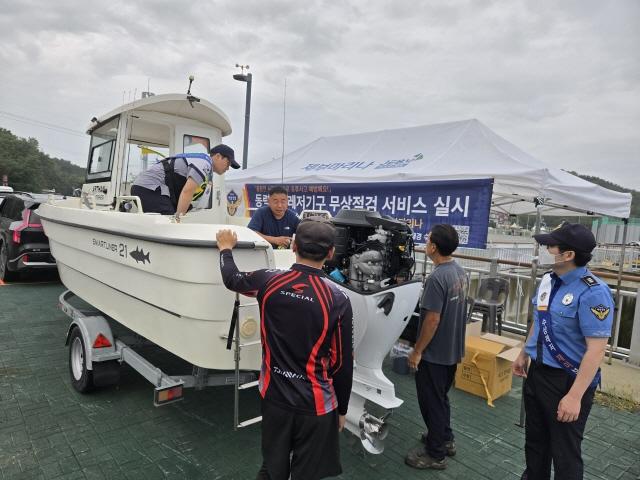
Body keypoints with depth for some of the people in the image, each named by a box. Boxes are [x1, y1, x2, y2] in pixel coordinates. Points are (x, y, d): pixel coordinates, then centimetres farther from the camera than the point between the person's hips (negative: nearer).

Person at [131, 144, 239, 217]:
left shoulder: (198, 160, 23)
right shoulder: (205, 163, -8)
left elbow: (185, 193, 20)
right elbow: (187, 192, -21)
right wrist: (179, 218, -22)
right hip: (151, 189, -10)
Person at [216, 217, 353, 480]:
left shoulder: (268, 281, -11)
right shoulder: (338, 299, -17)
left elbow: (231, 278, 11)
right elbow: (343, 363, -8)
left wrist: (226, 249, 31)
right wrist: (342, 408, 7)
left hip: (274, 396, 3)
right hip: (315, 404, -2)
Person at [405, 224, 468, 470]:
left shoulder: (437, 278, -25)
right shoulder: (461, 272, 3)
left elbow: (432, 320, -24)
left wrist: (417, 351, -14)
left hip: (434, 354, -9)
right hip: (452, 350, 9)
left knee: (431, 402, 7)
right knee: (441, 398, 24)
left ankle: (436, 454, 21)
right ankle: (445, 439, 40)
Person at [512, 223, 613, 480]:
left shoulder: (592, 292, -23)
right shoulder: (548, 280, 2)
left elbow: (596, 350, -24)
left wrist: (575, 396, -26)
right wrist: (523, 354, 20)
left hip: (568, 379, -7)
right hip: (537, 372, 7)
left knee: (565, 451, 10)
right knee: (535, 439, 22)